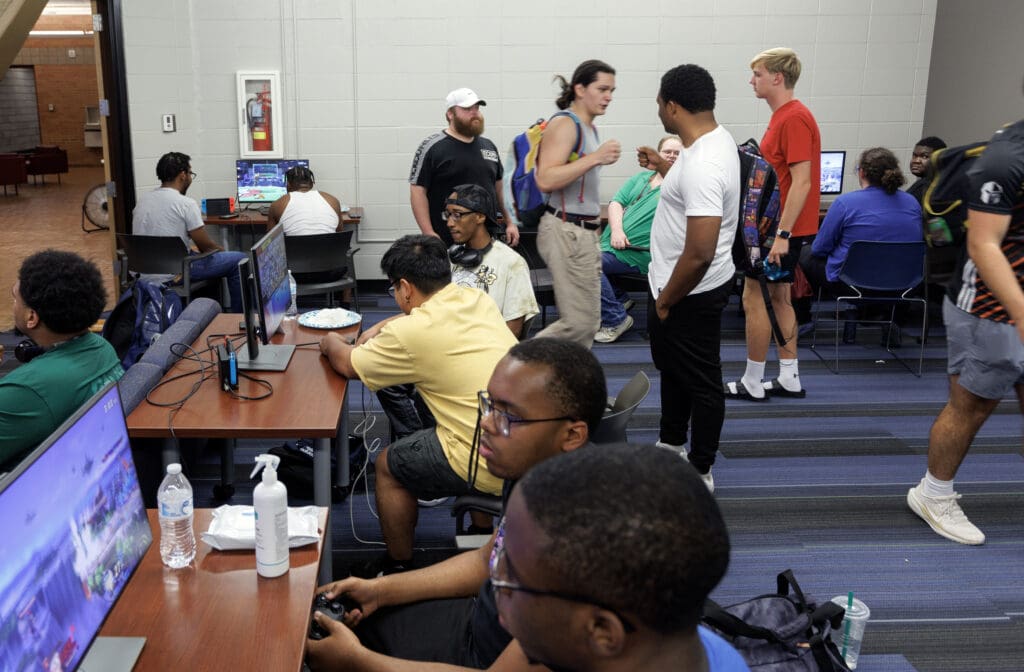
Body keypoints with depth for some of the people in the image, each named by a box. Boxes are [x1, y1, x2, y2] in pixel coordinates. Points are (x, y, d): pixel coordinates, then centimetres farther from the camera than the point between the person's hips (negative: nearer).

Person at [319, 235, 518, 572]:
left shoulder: (411, 333, -13)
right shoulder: (479, 300, 7)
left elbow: (348, 364, 6)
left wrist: (331, 342, 27)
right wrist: (384, 326, 30)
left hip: (491, 468, -7)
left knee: (387, 467, 15)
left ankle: (398, 569, 32)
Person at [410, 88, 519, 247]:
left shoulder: (488, 146, 14)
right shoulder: (432, 147, -4)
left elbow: (499, 186, 22)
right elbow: (418, 191, -8)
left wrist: (510, 223, 17)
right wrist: (429, 234, -16)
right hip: (446, 243, -5)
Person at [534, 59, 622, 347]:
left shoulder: (589, 127, 17)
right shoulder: (564, 123, -10)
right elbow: (545, 180, -24)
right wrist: (595, 158, -25)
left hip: (583, 232, 10)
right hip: (565, 231, -10)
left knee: (588, 322, 10)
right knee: (579, 323, -11)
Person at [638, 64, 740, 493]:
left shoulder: (703, 165, -30)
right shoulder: (712, 139, 2)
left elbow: (700, 254, -33)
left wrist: (666, 301, -20)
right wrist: (664, 167, 26)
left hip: (691, 292, -10)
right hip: (672, 282, 10)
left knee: (700, 381, 5)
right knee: (671, 366, 25)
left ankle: (700, 471, 21)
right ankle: (670, 444, 43)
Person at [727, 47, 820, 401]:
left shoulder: (794, 119, -18)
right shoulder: (783, 116, 13)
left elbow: (802, 182, -23)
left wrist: (782, 234, -26)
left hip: (781, 228, -10)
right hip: (778, 226, 10)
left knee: (753, 297, -4)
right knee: (779, 297, 15)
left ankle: (752, 383, 6)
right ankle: (789, 378, 23)